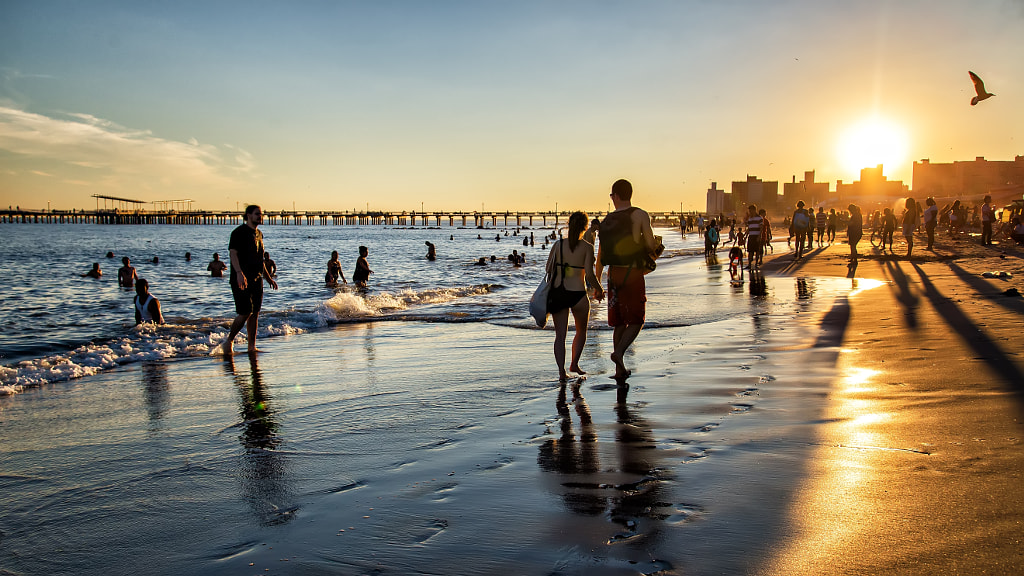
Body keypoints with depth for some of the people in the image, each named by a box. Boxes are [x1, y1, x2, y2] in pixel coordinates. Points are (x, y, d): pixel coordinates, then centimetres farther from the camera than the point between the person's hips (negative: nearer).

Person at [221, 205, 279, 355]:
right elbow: (233, 253, -18)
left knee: (255, 313, 6)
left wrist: (268, 278, 25)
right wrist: (239, 273, -32)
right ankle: (229, 341, 7)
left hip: (256, 279, 8)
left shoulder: (259, 234, 17)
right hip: (242, 279, -8)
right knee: (245, 313, -10)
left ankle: (252, 346, 12)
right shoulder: (239, 232, -7)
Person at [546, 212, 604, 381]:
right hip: (578, 294, -2)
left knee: (560, 335, 7)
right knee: (581, 331, 22)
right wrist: (599, 290, 3)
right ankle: (574, 364, 22)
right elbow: (589, 273, -13)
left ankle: (562, 371, -1)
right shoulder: (587, 247, -7)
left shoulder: (558, 244, 1)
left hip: (557, 293, 2)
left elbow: (548, 269, 4)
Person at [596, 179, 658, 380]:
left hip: (614, 273, 4)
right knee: (636, 321, 6)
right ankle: (619, 351, -19)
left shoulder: (607, 220, 7)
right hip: (633, 273, -4)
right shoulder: (640, 215, -5)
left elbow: (600, 255, 9)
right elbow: (651, 246, -8)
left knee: (619, 323, 11)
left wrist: (597, 282, 16)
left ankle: (619, 369, 12)